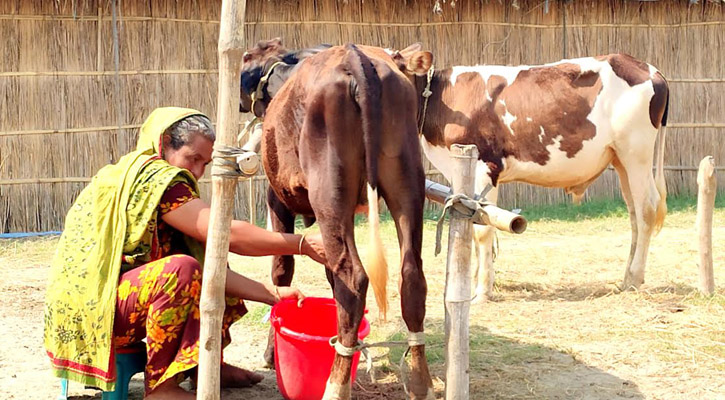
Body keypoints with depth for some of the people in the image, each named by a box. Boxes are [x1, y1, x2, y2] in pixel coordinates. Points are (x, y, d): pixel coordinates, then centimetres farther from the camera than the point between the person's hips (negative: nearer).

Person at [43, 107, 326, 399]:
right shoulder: (152, 176, -16)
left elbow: (208, 267, 6)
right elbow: (227, 234, -23)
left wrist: (271, 294, -3)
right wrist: (303, 245, -18)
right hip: (86, 309, -10)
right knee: (181, 269, -30)